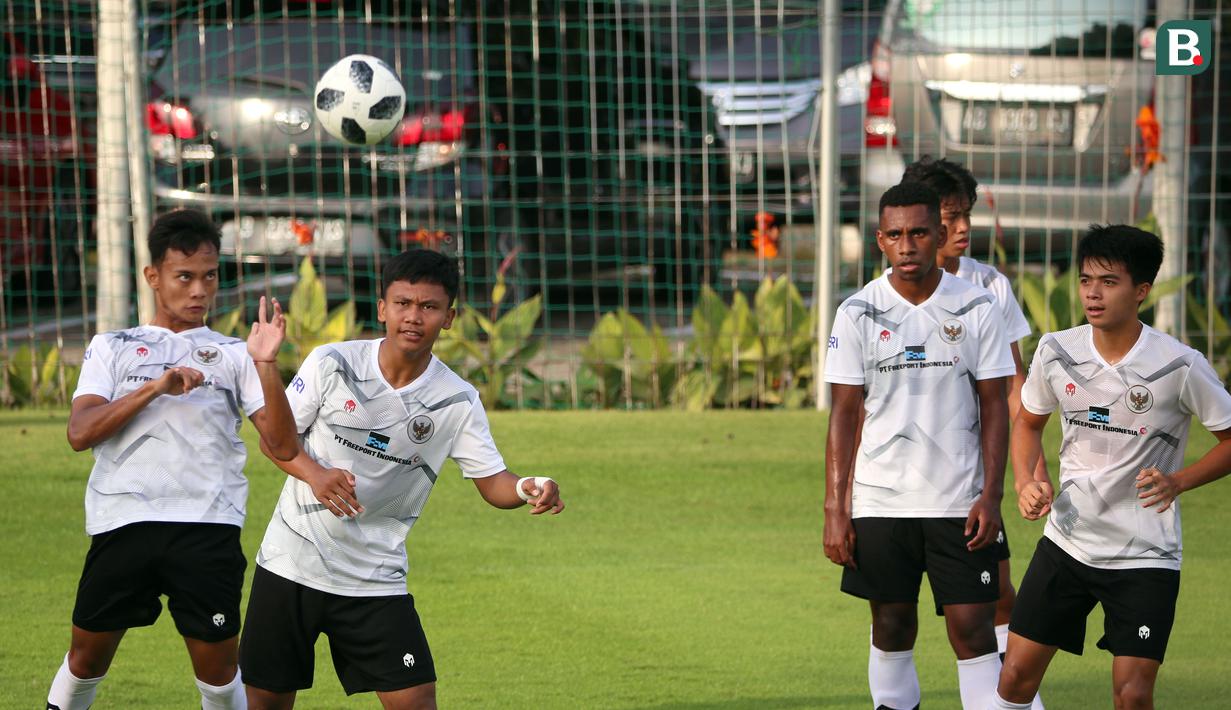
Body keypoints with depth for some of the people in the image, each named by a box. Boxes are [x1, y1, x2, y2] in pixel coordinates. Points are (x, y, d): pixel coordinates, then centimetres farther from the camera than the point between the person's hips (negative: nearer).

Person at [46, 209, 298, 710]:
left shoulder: (232, 355, 15)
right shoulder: (113, 347, 15)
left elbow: (283, 446, 4)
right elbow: (80, 433, -1)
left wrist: (265, 365, -8)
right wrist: (155, 387, -10)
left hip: (208, 525, 0)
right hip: (123, 519, 0)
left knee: (218, 665, -1)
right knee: (88, 654, 6)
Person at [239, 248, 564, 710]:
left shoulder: (458, 401, -5)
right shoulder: (332, 364, -8)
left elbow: (491, 481, -3)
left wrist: (527, 489, -26)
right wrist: (314, 473, -21)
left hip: (376, 579, 0)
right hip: (291, 563, 0)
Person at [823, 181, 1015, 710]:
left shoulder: (977, 309, 0)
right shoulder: (857, 314, 0)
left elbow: (993, 407, 3)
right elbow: (844, 415, 2)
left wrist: (991, 496, -6)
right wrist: (835, 510, -4)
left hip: (958, 502, -1)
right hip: (880, 502, 1)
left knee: (972, 625, -5)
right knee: (892, 626, 7)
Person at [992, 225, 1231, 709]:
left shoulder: (1180, 367, -14)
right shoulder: (1056, 352, -3)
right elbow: (1028, 422, 16)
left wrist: (1178, 481, -19)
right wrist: (1030, 482, -3)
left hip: (1146, 555, -3)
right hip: (1066, 542, 3)